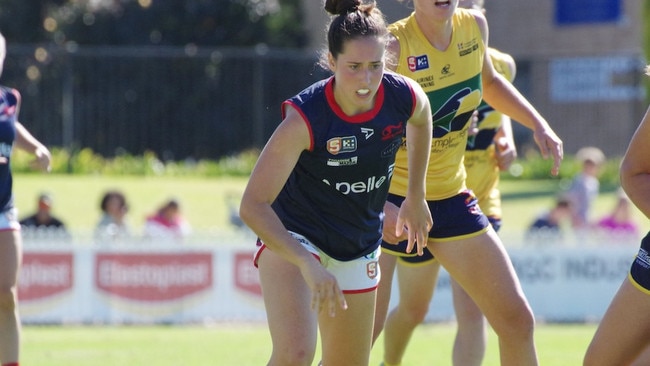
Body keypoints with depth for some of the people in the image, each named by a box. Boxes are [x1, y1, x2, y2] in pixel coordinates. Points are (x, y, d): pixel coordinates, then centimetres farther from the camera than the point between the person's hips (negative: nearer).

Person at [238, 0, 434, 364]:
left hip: (359, 248, 5)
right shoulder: (305, 118, -31)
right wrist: (307, 264, -41)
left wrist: (416, 196, 17)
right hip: (293, 237, -5)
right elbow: (252, 205, -30)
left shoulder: (406, 98, -18)